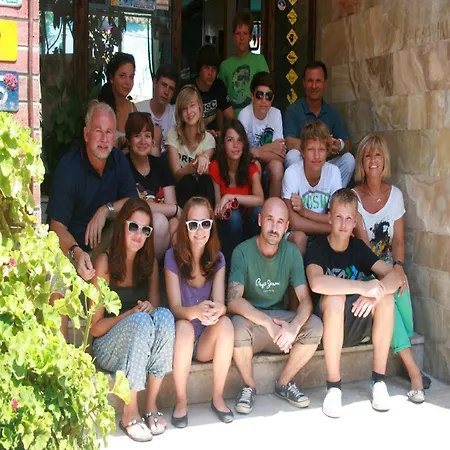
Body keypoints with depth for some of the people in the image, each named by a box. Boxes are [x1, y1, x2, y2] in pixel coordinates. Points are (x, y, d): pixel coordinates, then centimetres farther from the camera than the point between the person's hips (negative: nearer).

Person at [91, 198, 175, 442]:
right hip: (108, 346, -4)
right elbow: (95, 327, -10)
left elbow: (154, 305, 5)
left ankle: (151, 405, -19)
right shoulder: (105, 262, -12)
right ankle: (129, 414, -22)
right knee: (141, 321, -34)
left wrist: (150, 308, -19)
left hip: (141, 346, 4)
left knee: (164, 315, -27)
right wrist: (131, 313, -24)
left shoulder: (149, 261, 2)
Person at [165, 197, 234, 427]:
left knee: (225, 322, -29)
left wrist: (216, 309, -40)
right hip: (182, 336, -2)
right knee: (184, 327, -35)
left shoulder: (217, 258, -3)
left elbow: (220, 303, -14)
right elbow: (175, 308, -18)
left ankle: (218, 398, -13)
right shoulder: (173, 256, -12)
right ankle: (181, 401, -17)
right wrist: (196, 311, -41)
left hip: (207, 340, 2)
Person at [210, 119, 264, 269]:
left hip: (248, 225, 1)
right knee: (233, 215, -34)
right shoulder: (215, 168, -9)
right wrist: (222, 209, -27)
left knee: (259, 210, -30)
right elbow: (218, 209, -6)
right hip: (227, 225, -1)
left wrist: (230, 197, -31)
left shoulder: (251, 168, -5)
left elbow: (259, 200, -25)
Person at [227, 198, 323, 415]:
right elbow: (234, 301, -24)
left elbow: (305, 300, -11)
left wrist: (294, 326, -32)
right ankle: (249, 386, -7)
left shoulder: (291, 252, -5)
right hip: (251, 319, -3)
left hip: (279, 318, 3)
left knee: (315, 326, -23)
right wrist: (268, 322, -38)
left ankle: (284, 383, 1)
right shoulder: (243, 251, -14)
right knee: (238, 326, -36)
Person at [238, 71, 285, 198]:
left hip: (268, 163, 3)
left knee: (277, 166, -28)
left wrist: (257, 152, -21)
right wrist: (269, 148, -16)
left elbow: (280, 151, -8)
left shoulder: (276, 114, -6)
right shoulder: (244, 115, -16)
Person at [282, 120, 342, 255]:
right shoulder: (292, 173, -18)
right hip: (297, 233, -3)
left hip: (325, 235, 3)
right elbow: (294, 222, -26)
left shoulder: (333, 172, -9)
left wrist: (304, 211, -22)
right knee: (299, 237, -34)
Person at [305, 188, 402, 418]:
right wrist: (363, 287, -41)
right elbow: (316, 283, -35)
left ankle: (379, 381, -12)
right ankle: (333, 387, -24)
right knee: (334, 297, -35)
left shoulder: (358, 246, 0)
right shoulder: (317, 247, -13)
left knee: (386, 295, -22)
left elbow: (394, 276, -12)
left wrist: (375, 292, -34)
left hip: (359, 324, 4)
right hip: (327, 325, -4)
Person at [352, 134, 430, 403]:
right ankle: (413, 369, -29)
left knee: (399, 288, -33)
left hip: (389, 266, 3)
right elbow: (363, 242, -10)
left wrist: (398, 267, -19)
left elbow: (398, 240, 1)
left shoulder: (395, 194, 6)